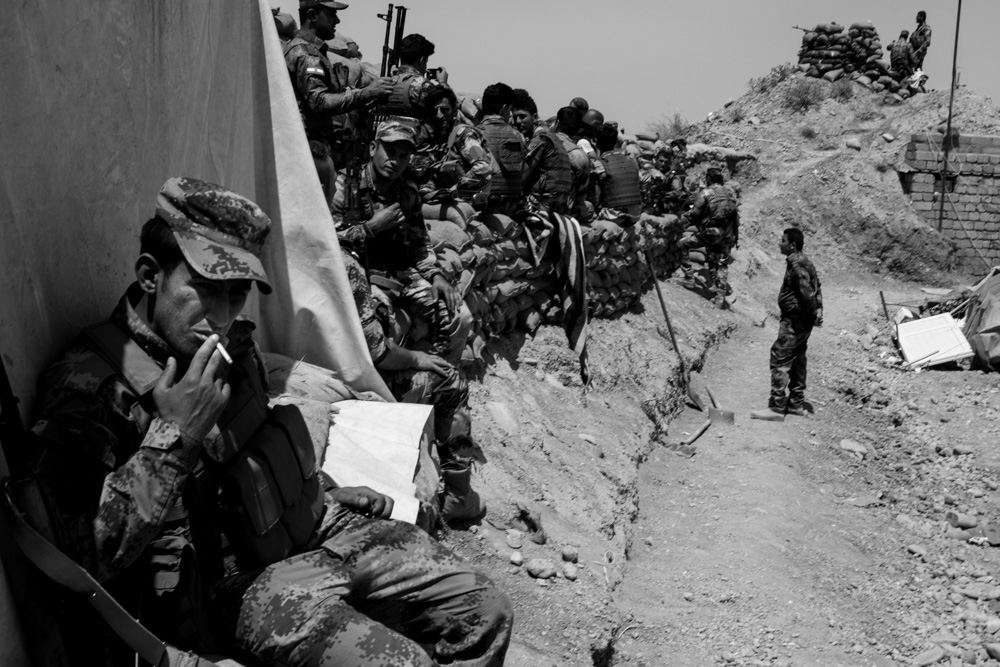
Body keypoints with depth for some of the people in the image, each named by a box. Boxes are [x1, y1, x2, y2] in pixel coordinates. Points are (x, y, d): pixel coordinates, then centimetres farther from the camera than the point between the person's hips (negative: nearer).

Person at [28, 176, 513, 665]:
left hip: (312, 529, 7)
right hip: (233, 583, -7)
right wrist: (172, 435, -27)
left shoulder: (233, 346, 8)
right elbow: (86, 558, -24)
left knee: (485, 614, 1)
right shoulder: (89, 385, -16)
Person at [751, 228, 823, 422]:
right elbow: (817, 288, 17)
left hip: (794, 320, -11)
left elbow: (806, 291, -25)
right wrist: (818, 309, 11)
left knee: (780, 360, -9)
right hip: (802, 320, 11)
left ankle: (777, 408, -9)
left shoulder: (796, 264, -17)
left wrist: (813, 313, -16)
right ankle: (796, 404, 24)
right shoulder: (804, 262, 15)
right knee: (796, 360, 16)